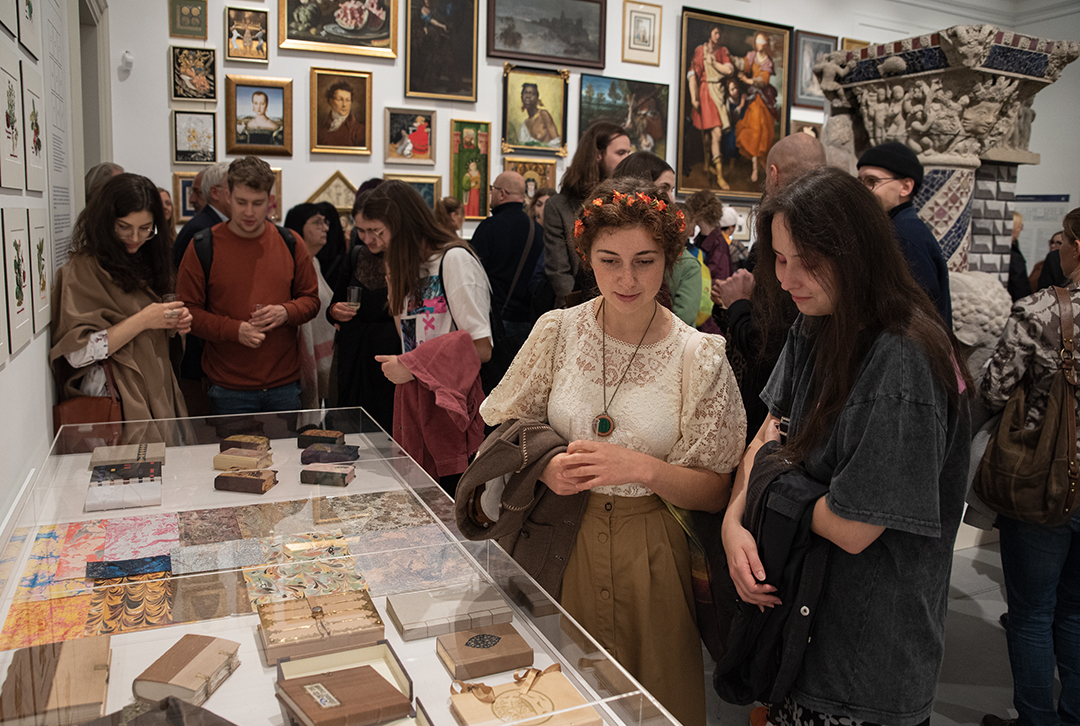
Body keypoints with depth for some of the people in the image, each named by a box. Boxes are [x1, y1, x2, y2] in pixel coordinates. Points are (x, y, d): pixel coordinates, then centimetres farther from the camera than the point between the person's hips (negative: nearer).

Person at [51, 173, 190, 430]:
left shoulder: (147, 263, 13)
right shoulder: (83, 269, -11)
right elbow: (77, 353, -17)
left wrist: (174, 324, -1)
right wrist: (142, 321, -20)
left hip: (159, 394, 7)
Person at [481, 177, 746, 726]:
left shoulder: (700, 357, -11)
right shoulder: (558, 331, -5)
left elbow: (715, 491, -8)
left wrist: (639, 468, -23)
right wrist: (545, 466, -16)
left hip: (649, 552, -1)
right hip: (560, 539, 2)